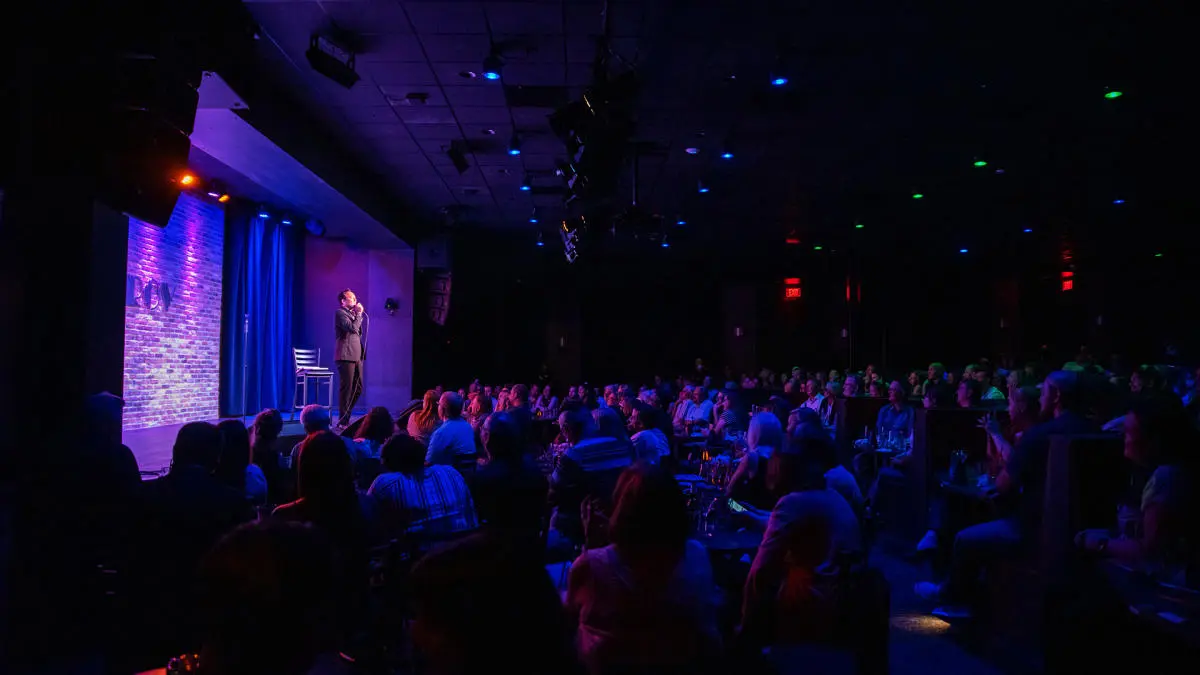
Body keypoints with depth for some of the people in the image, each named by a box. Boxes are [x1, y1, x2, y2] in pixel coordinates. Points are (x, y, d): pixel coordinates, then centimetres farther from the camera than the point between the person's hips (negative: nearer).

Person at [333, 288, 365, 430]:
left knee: (358, 388, 11)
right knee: (346, 388, -7)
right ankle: (342, 422, -2)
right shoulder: (340, 313, -6)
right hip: (346, 356, -9)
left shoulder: (352, 313, 21)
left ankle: (346, 416, 21)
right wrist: (359, 314, -7)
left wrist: (358, 314, 14)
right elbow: (352, 328, -19)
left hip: (356, 356, 9)